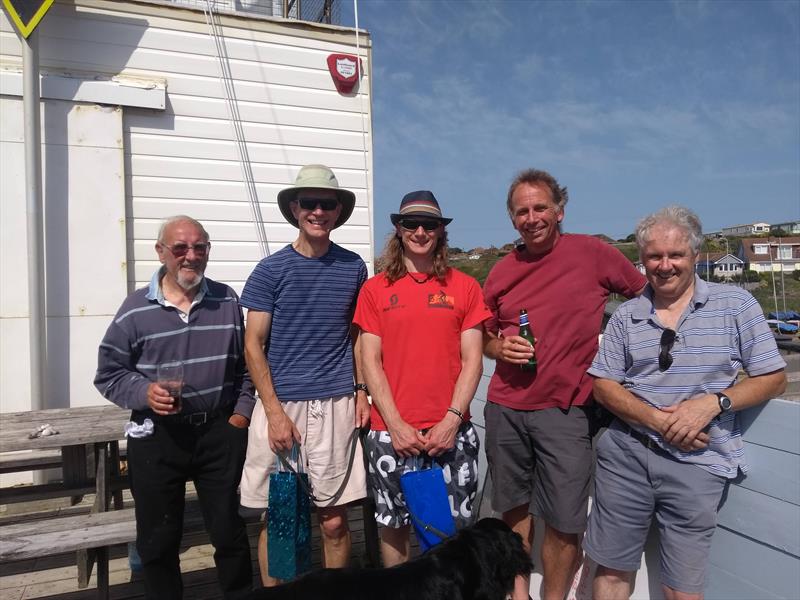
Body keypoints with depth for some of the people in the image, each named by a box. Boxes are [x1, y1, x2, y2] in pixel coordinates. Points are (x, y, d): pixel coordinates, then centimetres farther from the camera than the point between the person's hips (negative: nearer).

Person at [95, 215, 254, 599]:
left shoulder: (228, 302, 1)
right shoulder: (136, 309, -4)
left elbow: (246, 364, 9)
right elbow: (108, 373, 1)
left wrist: (242, 412, 0)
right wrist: (144, 392, -17)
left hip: (219, 432, 1)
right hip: (156, 437, 0)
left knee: (229, 531, 13)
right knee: (158, 539, 14)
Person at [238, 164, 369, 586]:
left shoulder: (353, 268, 6)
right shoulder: (270, 270, 0)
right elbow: (253, 346, -1)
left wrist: (361, 390, 4)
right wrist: (275, 412, -8)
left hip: (336, 407, 1)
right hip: (281, 404, -1)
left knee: (333, 519, 8)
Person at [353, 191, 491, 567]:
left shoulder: (465, 287, 4)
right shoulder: (375, 289, 4)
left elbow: (472, 360, 1)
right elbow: (370, 362, 0)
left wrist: (452, 420, -8)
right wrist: (395, 424, -7)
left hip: (451, 430, 0)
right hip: (391, 432, 0)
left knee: (453, 529, 8)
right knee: (393, 526, 12)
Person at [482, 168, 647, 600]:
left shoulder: (593, 253, -4)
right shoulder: (501, 272, 5)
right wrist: (500, 348, -6)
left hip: (564, 409, -3)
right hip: (504, 409, 3)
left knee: (564, 523, 2)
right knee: (514, 508, 15)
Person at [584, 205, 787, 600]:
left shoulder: (735, 305, 0)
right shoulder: (626, 316, 5)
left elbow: (772, 378, 0)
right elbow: (603, 385, 3)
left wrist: (713, 402, -17)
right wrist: (657, 419, -13)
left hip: (697, 461, -1)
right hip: (626, 451, 2)